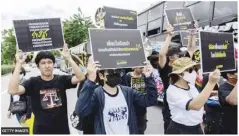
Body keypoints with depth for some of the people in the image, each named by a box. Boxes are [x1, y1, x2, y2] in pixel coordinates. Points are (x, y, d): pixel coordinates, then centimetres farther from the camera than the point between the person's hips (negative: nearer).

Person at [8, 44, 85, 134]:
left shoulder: (61, 80, -4)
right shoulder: (33, 82, -7)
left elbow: (81, 77, -17)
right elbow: (12, 91, -23)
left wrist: (69, 58, -23)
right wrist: (19, 63, -24)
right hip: (41, 130, -1)